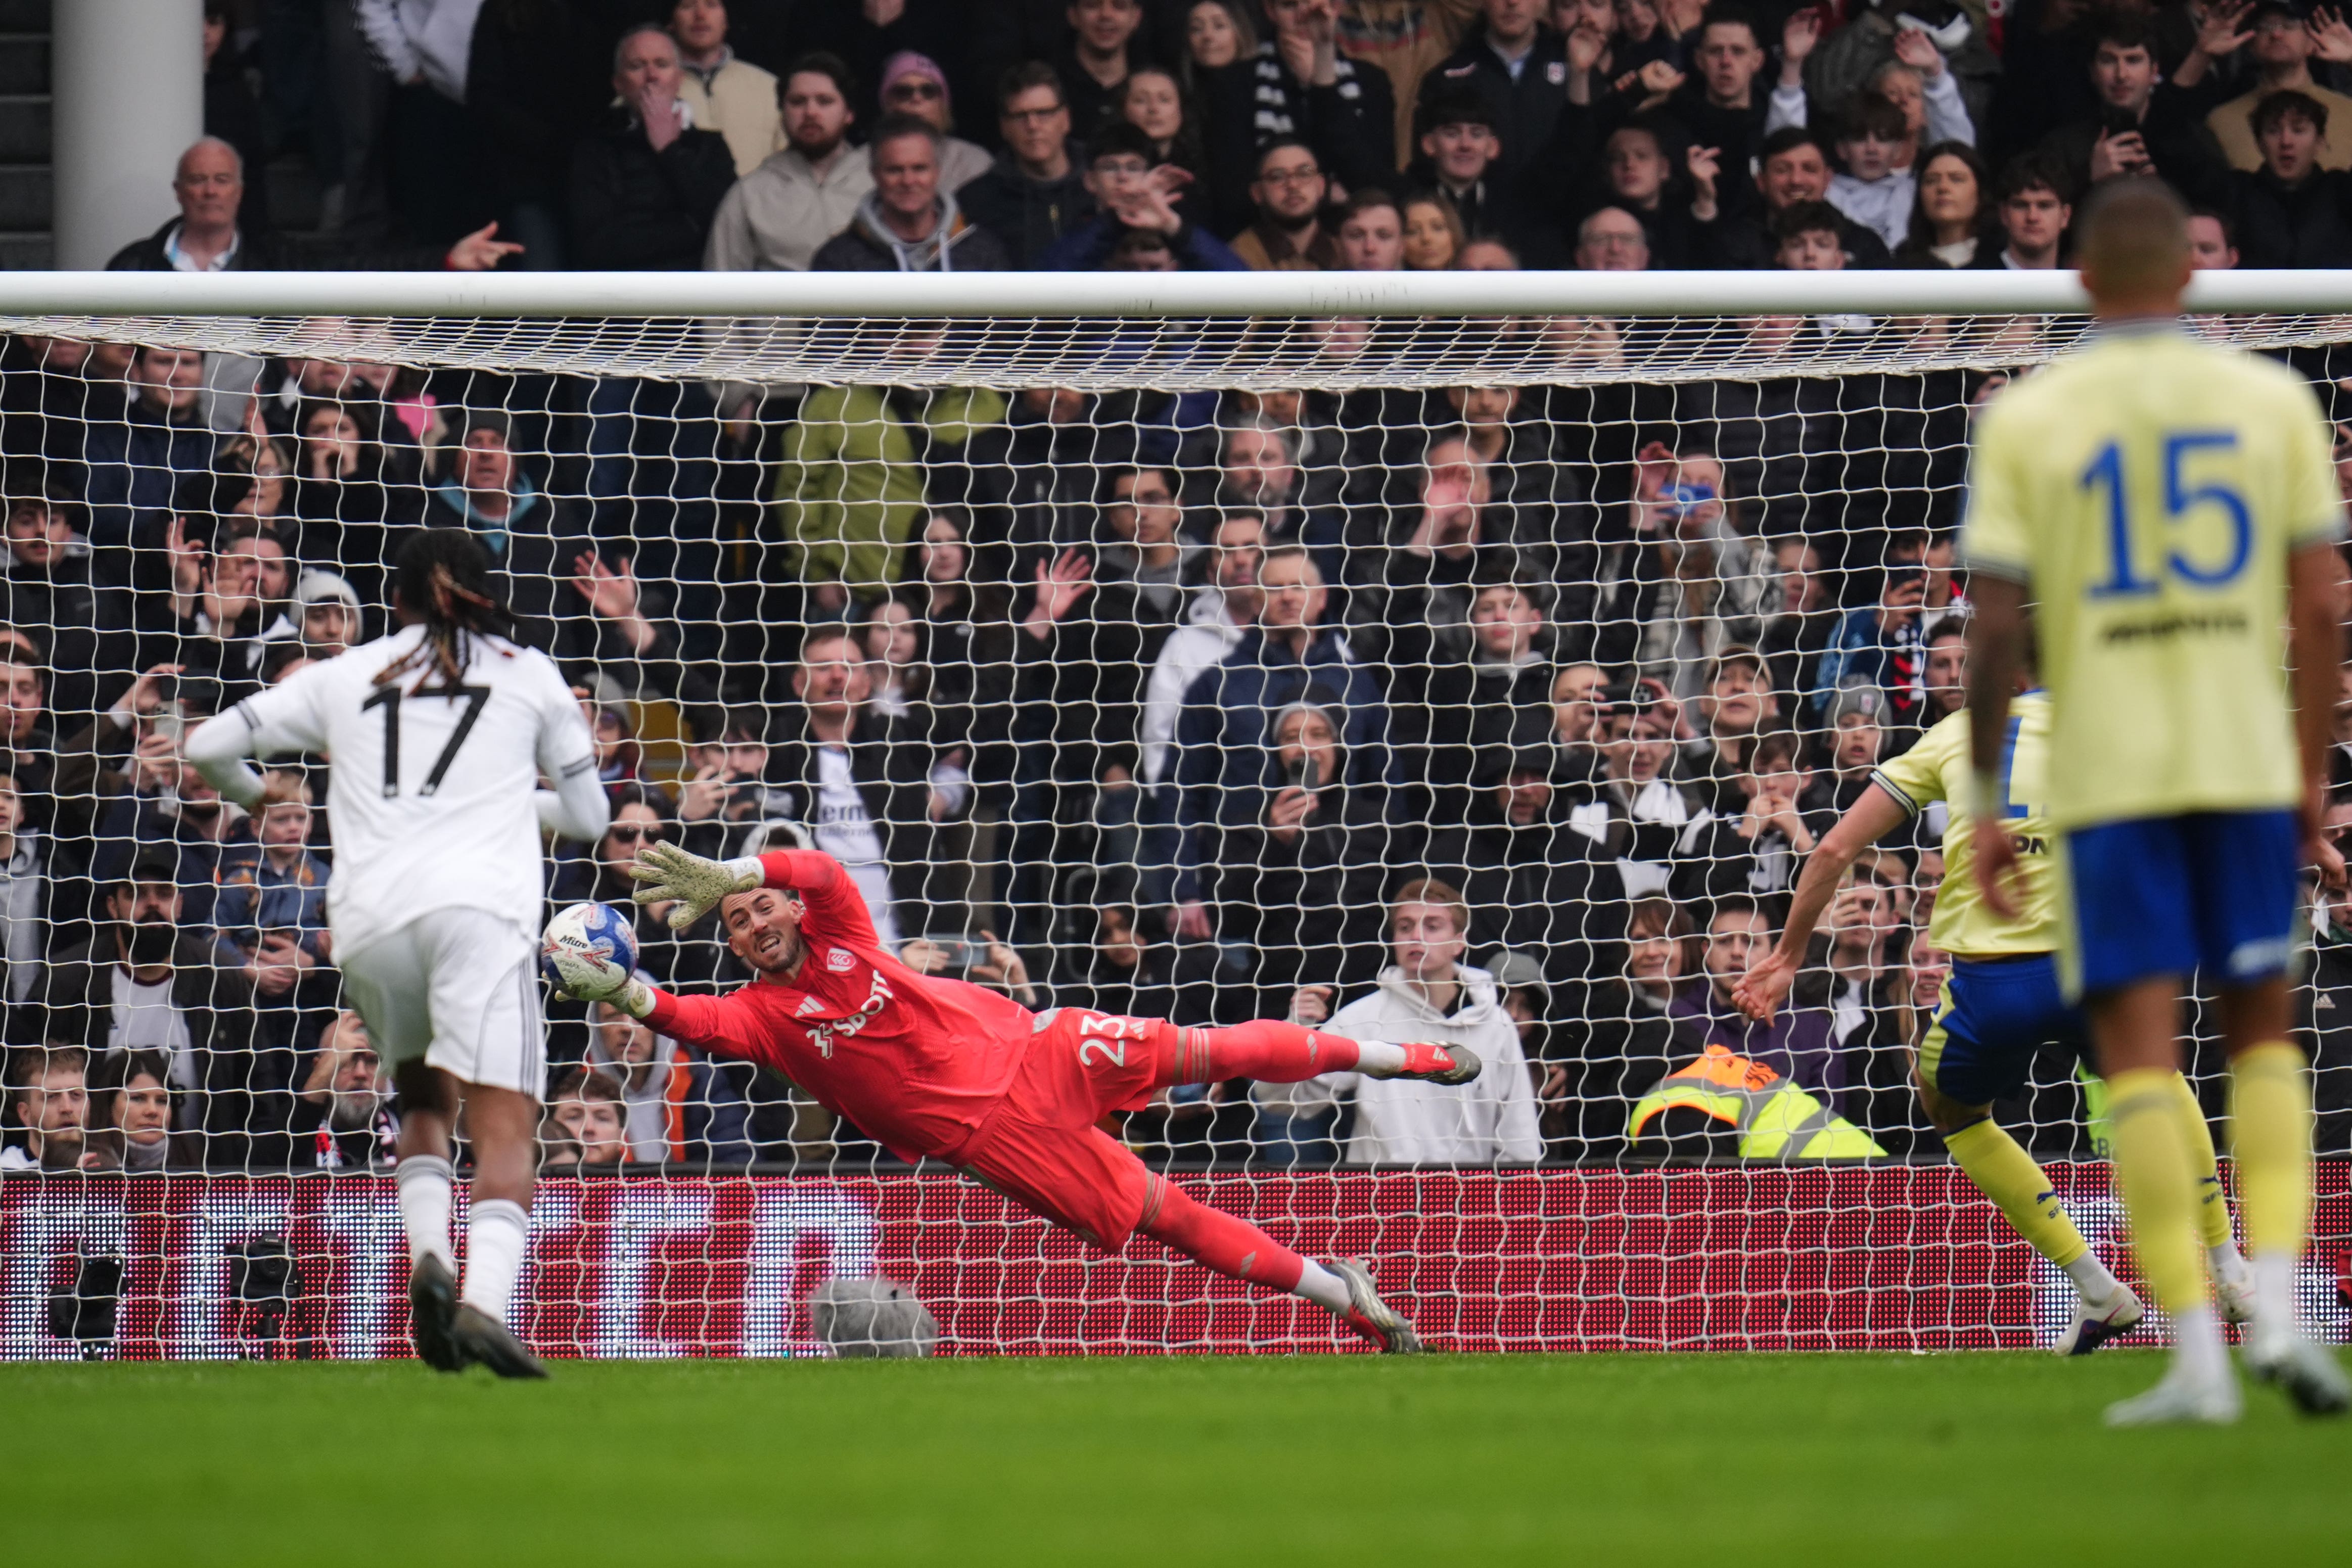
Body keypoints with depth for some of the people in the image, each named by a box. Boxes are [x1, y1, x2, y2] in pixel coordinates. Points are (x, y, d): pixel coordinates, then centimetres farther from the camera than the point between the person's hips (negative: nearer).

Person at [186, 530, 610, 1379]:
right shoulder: (528, 674, 19)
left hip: (368, 922, 2)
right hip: (478, 906, -2)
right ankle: (486, 1302, -34)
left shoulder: (346, 676, 21)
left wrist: (250, 796, 43)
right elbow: (587, 813, 25)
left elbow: (209, 744, 22)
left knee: (423, 1097, 23)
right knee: (503, 1122, -10)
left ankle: (427, 1256, -3)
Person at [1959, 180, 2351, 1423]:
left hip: (2105, 772, -2)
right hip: (2247, 760, 2)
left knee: (2138, 1052, -1)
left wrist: (1984, 806, 2)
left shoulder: (2025, 420, -1)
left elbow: (1994, 632, -4)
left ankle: (2196, 1357, -8)